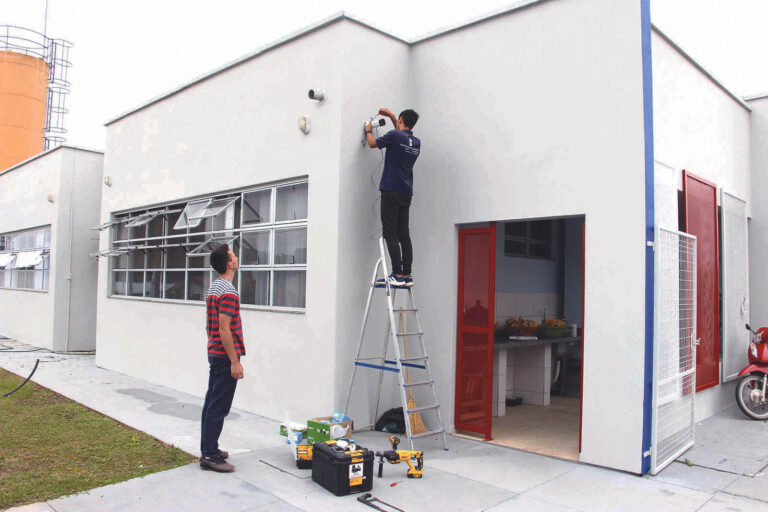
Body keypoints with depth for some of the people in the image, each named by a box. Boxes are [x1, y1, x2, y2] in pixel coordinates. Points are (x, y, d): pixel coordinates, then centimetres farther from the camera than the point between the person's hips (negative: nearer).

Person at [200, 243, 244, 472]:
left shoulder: (213, 288, 13)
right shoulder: (228, 292, -18)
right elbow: (224, 330, -22)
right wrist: (235, 361, -19)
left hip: (214, 353, 10)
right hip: (225, 356, -10)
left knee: (211, 404, 14)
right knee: (219, 407, -4)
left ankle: (208, 449, 24)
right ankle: (210, 456, 3)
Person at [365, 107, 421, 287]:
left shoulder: (394, 135, -8)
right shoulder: (416, 142, 13)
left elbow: (372, 143, 7)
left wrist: (368, 130, 27)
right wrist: (391, 116, 39)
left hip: (391, 191, -7)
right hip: (407, 193, 7)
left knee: (390, 234, -7)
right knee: (404, 234, 7)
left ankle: (397, 275, -11)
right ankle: (407, 275, 5)